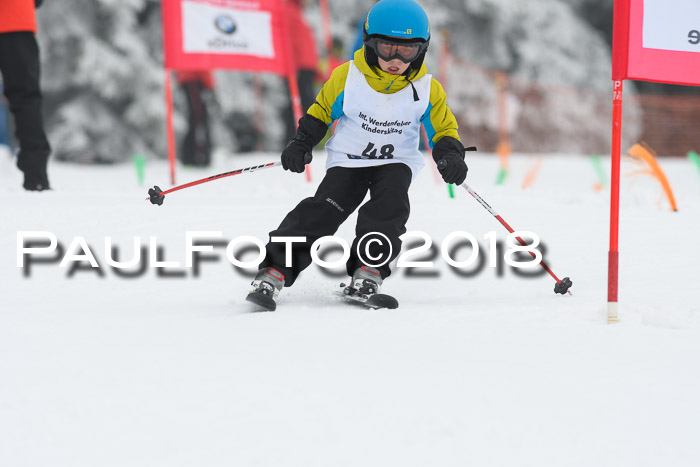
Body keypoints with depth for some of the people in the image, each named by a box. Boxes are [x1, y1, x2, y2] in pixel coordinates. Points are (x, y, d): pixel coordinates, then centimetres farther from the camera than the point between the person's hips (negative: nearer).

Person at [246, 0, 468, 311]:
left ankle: (367, 273, -24)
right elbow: (321, 112, 4)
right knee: (322, 212, -19)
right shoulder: (347, 77, -10)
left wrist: (450, 157, -18)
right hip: (347, 160, -1)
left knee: (390, 206, -29)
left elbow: (443, 131, 2)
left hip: (396, 162, 1)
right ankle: (274, 272, -23)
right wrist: (300, 145, -7)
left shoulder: (427, 90, -7)